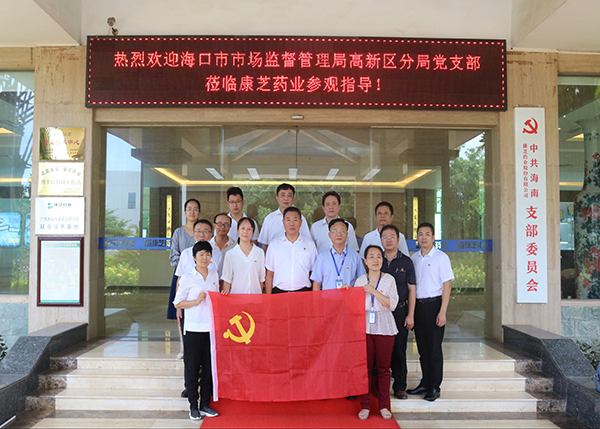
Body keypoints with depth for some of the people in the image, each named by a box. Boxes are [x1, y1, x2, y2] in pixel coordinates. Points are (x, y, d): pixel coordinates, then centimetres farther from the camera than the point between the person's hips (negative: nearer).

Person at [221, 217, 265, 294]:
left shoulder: (260, 252, 6)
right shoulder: (230, 254, 2)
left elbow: (261, 279, 10)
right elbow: (227, 279, 4)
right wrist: (225, 292, -11)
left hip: (255, 294, 1)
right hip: (236, 295, -1)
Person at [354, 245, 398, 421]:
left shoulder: (389, 279, 3)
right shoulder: (360, 281, 8)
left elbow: (392, 304, -8)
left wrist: (374, 292, -15)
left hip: (384, 328, -1)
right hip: (364, 327, 1)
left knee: (383, 368, 4)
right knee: (365, 367, 1)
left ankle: (384, 405, 17)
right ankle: (365, 405, 12)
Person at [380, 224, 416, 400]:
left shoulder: (406, 262, 3)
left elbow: (411, 290, 3)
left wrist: (410, 315, -3)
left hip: (400, 310, -1)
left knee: (399, 349, 3)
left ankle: (400, 387, 14)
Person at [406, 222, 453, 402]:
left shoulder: (441, 257, -6)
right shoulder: (414, 258, 10)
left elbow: (447, 285, -8)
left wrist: (442, 312, -15)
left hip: (434, 304, -5)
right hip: (417, 305, 5)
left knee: (434, 348, -1)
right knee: (422, 347, 11)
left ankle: (434, 387, 9)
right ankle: (425, 383, 23)